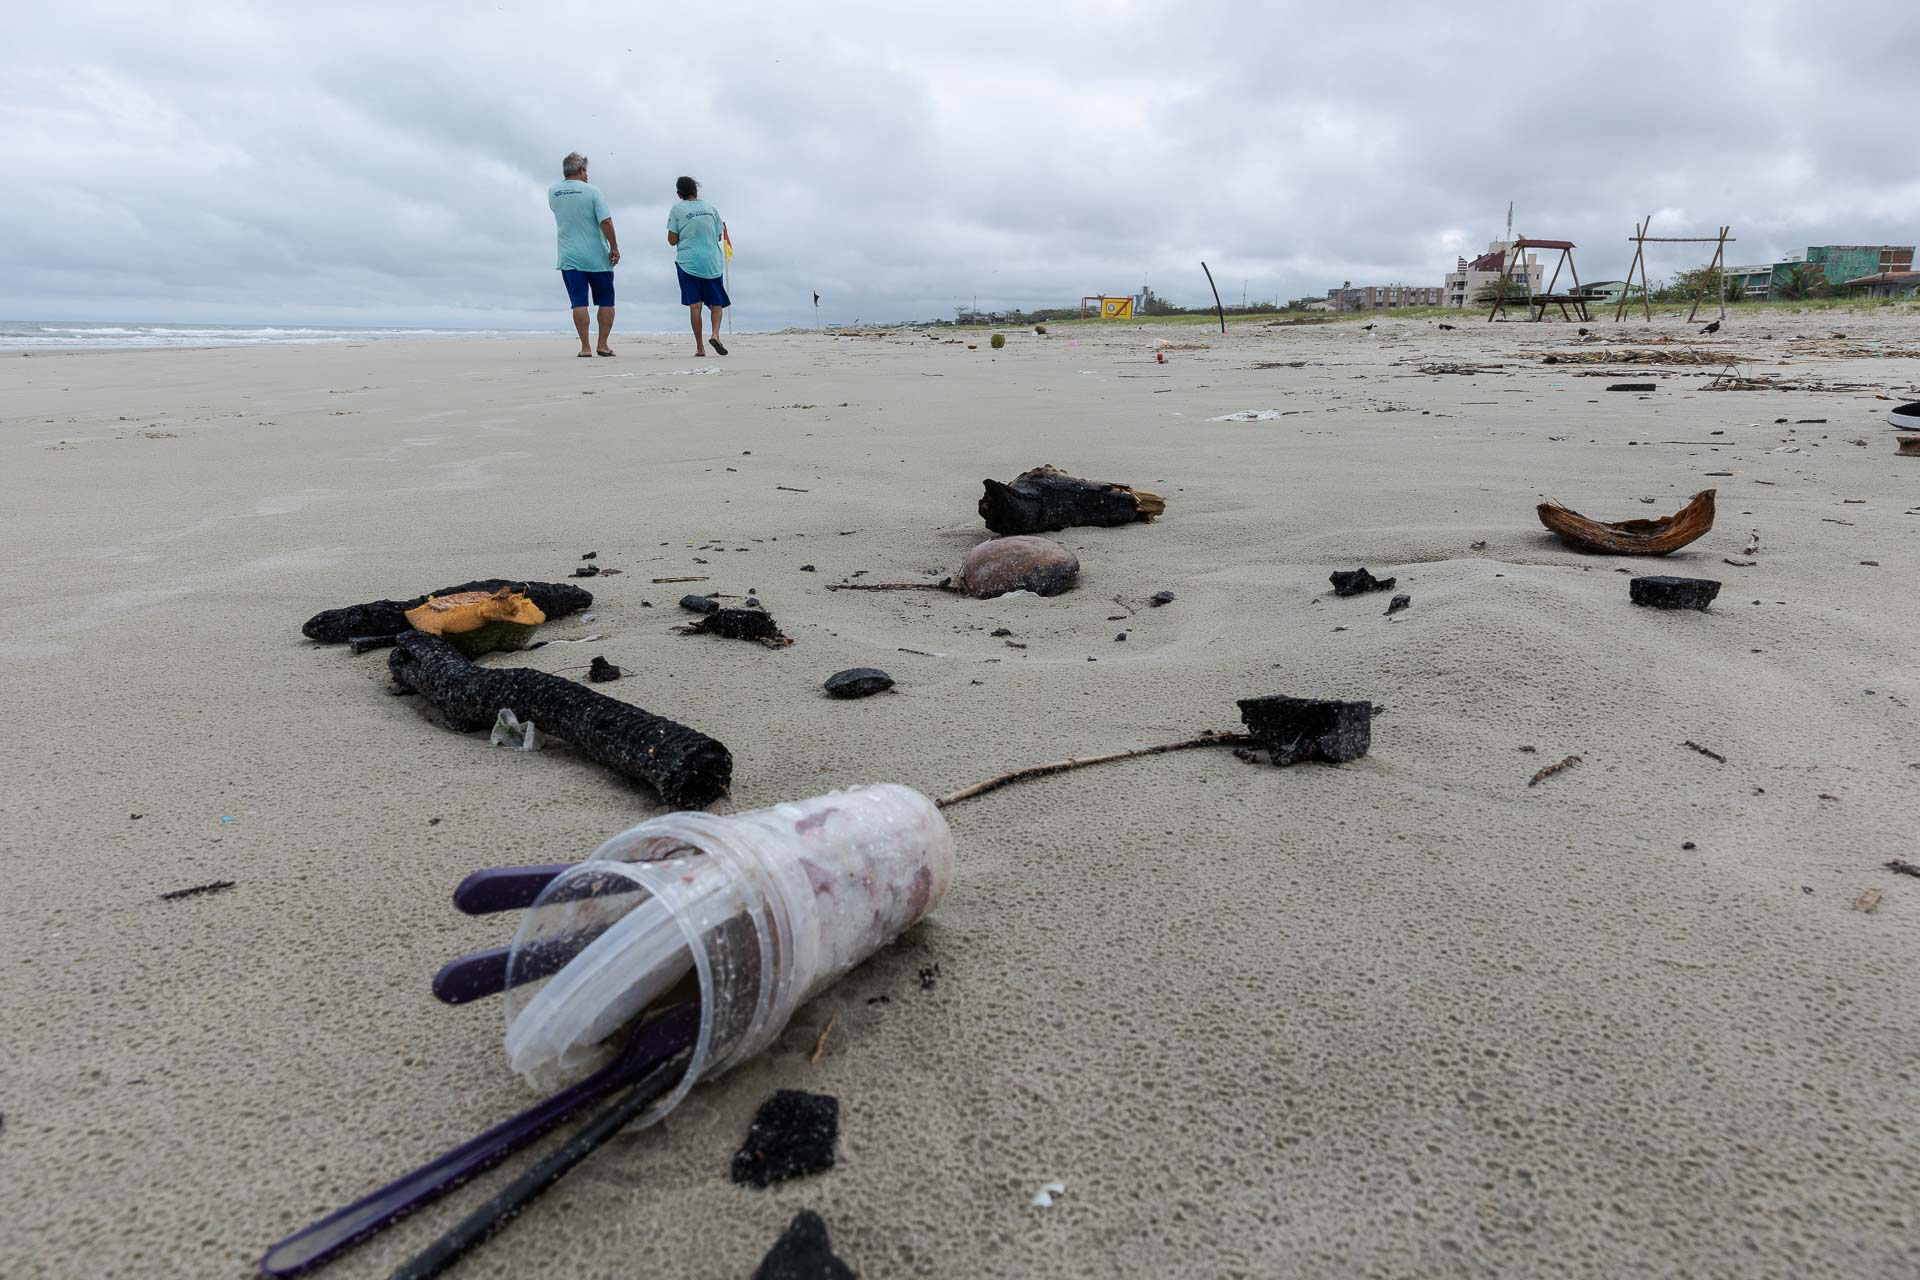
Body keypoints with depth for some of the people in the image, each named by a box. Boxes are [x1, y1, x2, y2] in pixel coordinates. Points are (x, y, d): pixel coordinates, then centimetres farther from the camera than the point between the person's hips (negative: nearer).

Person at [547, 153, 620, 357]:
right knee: (606, 302, 8)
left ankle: (585, 348, -6)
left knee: (579, 302, -1)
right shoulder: (592, 191, -6)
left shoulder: (552, 192, 6)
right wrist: (614, 247, -9)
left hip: (570, 258, 2)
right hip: (598, 257, -2)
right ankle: (602, 345, 5)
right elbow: (606, 221, -15)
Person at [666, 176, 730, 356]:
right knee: (716, 302, 10)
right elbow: (719, 236, 13)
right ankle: (715, 333, -15)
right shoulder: (711, 208, 7)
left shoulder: (677, 210, 0)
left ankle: (700, 347, -3)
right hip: (712, 262, 1)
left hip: (688, 262, -1)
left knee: (695, 304, 0)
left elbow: (672, 240, -3)